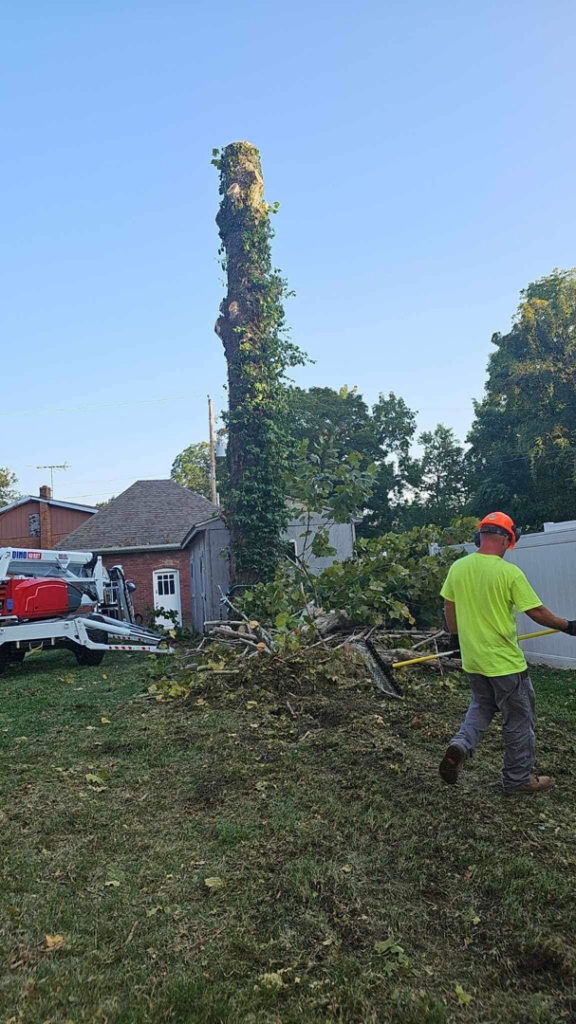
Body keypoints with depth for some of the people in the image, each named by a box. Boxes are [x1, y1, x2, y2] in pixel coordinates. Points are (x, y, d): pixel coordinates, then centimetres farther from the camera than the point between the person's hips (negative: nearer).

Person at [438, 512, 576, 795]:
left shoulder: (458, 567, -3)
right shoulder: (509, 572, -18)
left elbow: (448, 606, 7)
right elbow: (538, 612, -12)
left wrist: (456, 636, 22)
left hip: (472, 659, 5)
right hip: (505, 662, -5)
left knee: (481, 706, 24)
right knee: (518, 720, 13)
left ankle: (460, 745, 1)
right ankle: (518, 779, 26)